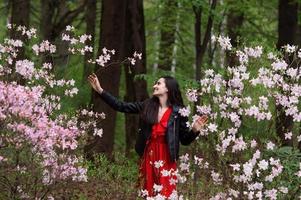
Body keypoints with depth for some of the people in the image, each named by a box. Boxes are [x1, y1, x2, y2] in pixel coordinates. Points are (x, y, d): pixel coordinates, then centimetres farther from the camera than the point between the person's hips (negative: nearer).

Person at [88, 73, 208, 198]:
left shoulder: (178, 112, -3)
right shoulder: (147, 106, 6)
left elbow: (185, 140, 1)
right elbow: (121, 106, 5)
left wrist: (195, 130, -19)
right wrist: (100, 90, 0)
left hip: (166, 160, -4)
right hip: (148, 157, 4)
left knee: (165, 195, -6)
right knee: (148, 194, 8)